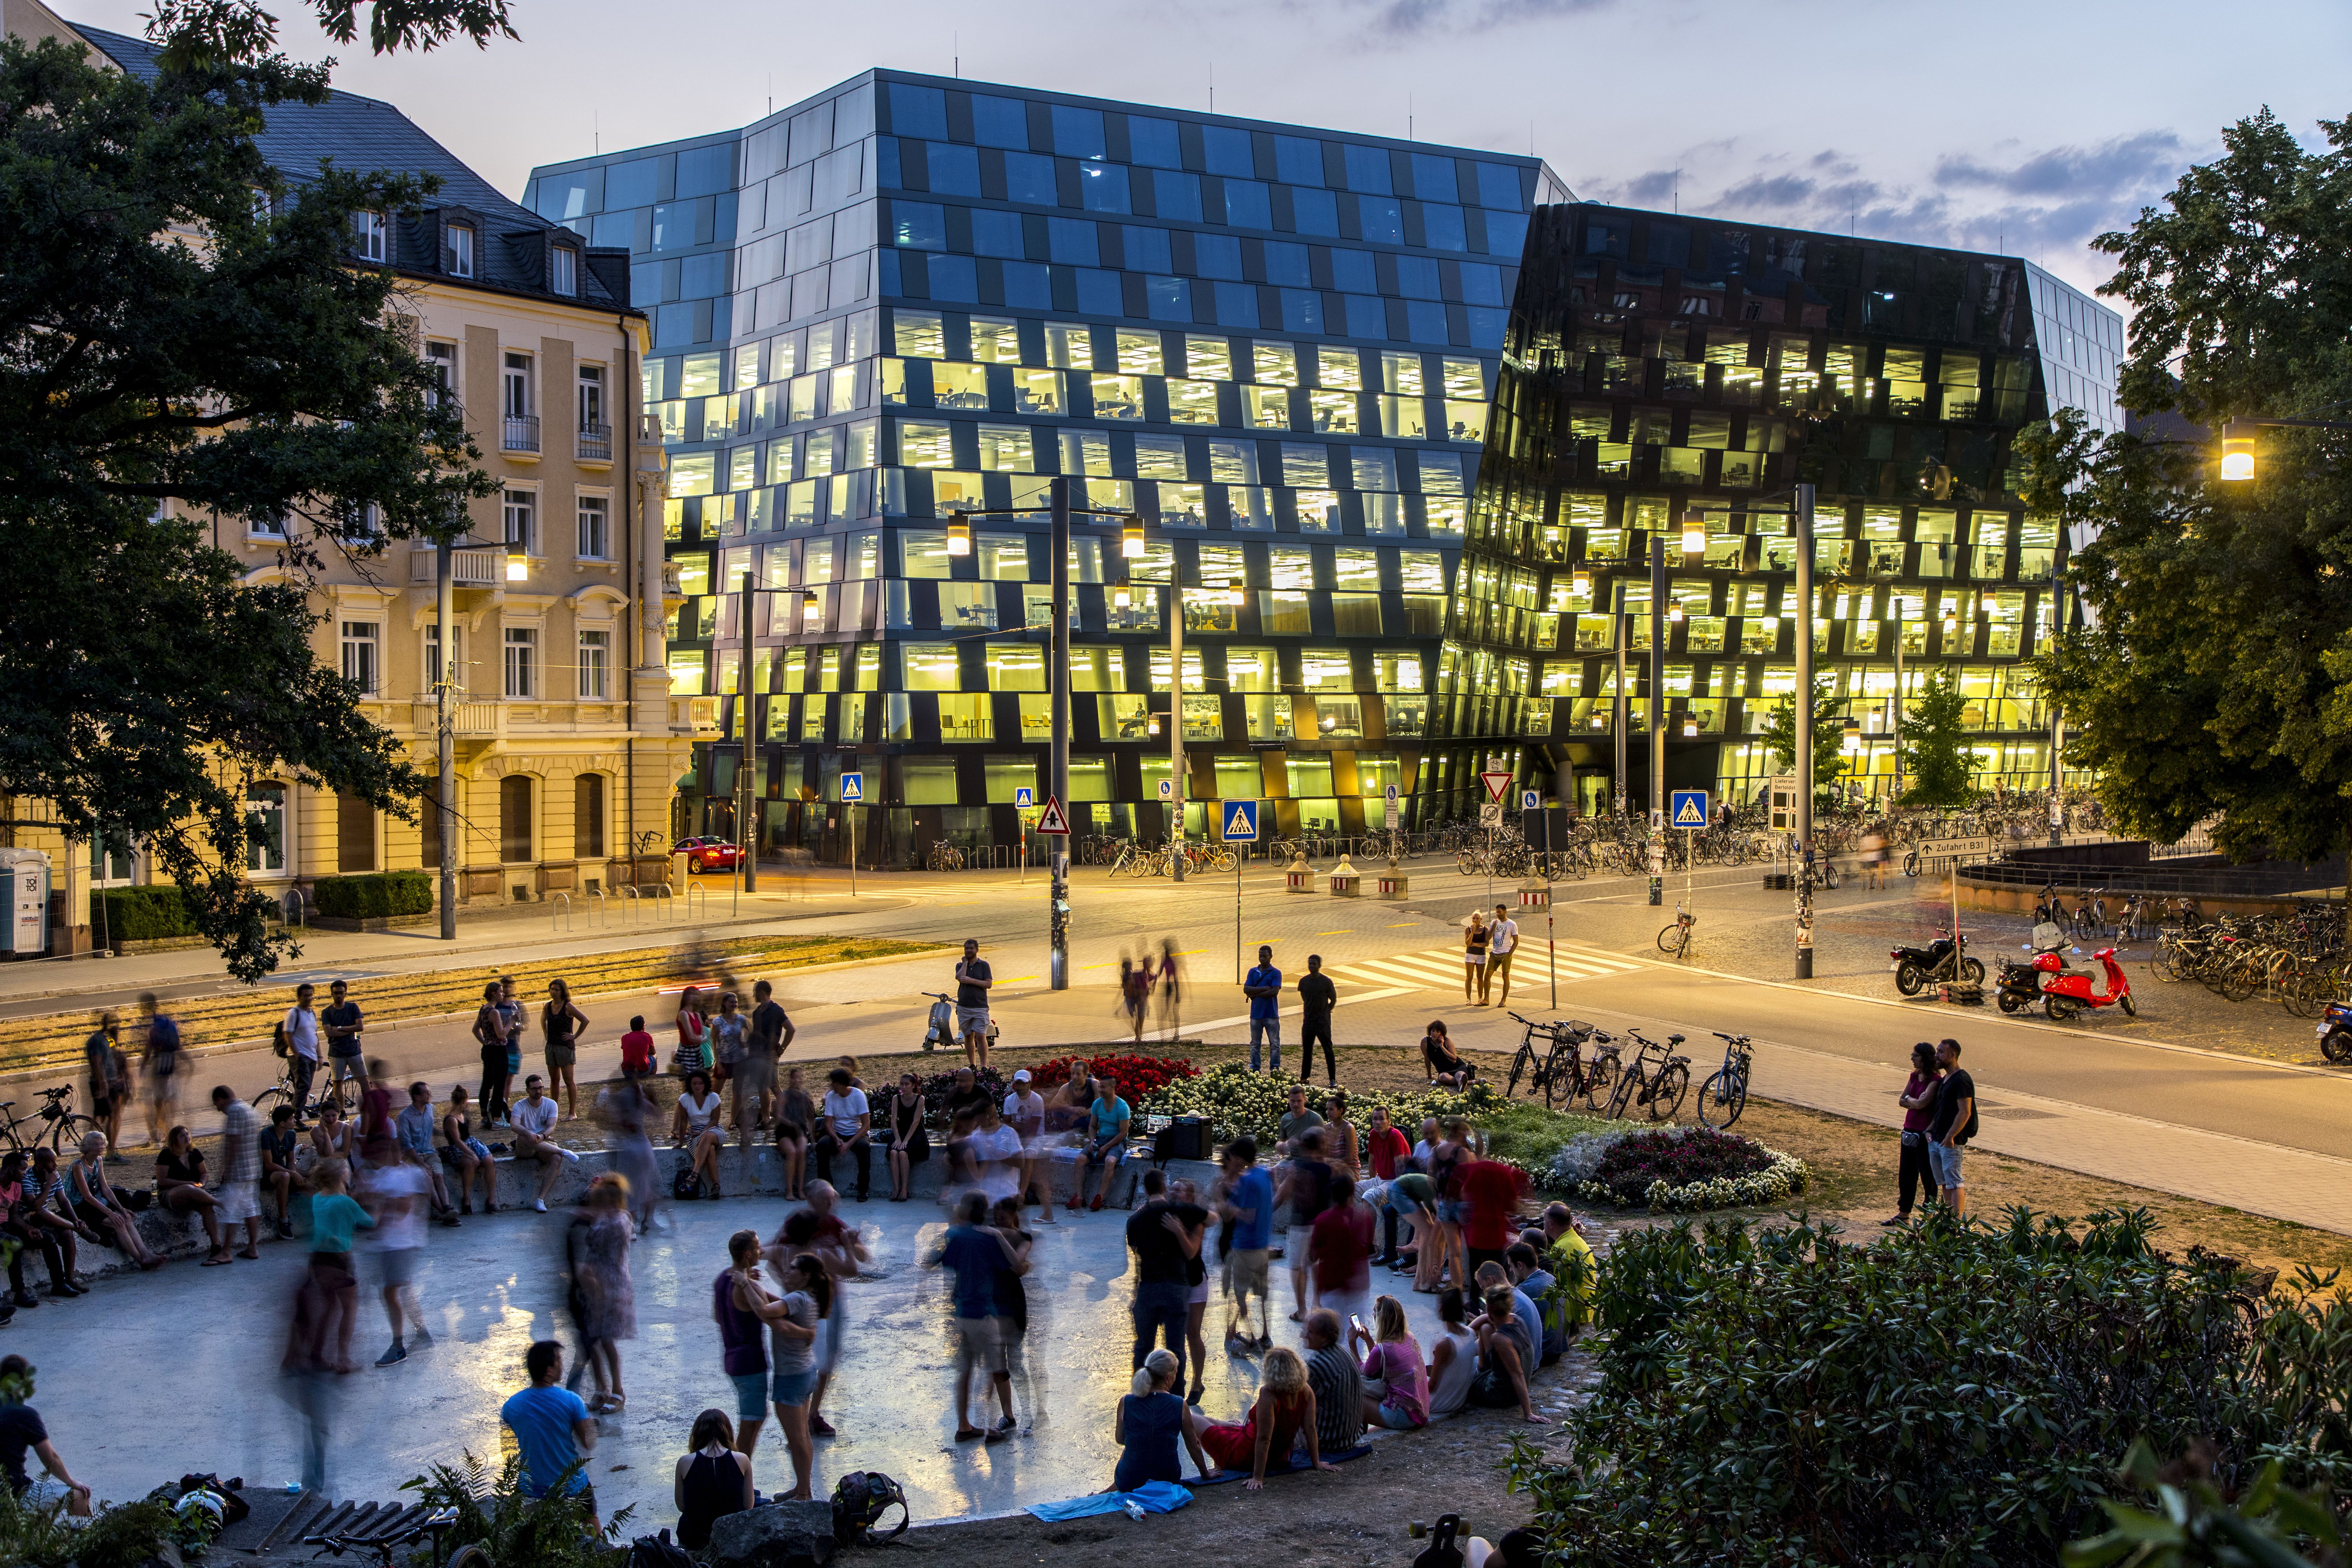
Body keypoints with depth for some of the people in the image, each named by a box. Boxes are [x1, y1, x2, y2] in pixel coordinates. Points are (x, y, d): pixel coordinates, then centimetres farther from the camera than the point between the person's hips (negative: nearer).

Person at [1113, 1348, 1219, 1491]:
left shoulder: (1126, 1402, -11)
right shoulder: (1180, 1406, -11)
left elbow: (1120, 1440, 5)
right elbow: (1193, 1446, 1)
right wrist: (1206, 1474, 18)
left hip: (1129, 1483, 0)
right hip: (1168, 1481, 0)